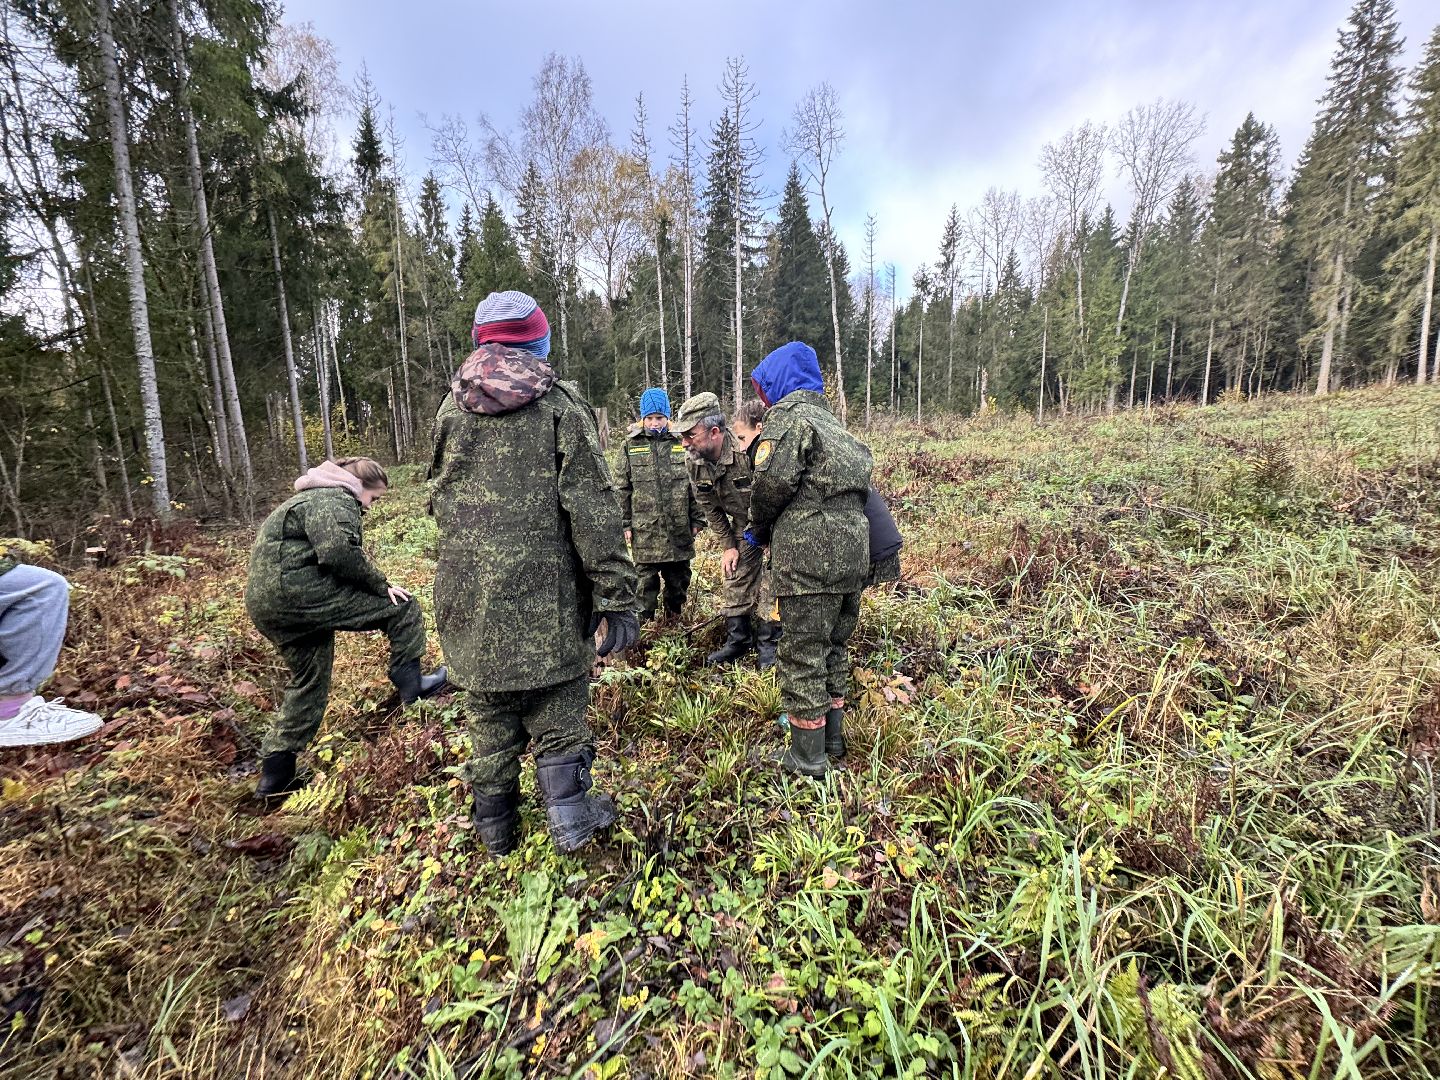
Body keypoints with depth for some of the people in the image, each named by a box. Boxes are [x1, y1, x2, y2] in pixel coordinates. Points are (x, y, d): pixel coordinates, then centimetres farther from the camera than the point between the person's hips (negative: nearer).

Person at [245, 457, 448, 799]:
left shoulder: (312, 497, 27)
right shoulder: (335, 499, -8)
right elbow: (339, 551, -25)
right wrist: (382, 585, -13)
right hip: (298, 592, -11)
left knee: (309, 682, 23)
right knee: (402, 607, -4)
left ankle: (275, 774, 30)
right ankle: (410, 684, 4)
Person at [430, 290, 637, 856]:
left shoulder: (451, 407, 5)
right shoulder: (560, 404, -6)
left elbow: (438, 501, 15)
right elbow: (593, 509, -12)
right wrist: (616, 597, -10)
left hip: (470, 593, 4)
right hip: (547, 593, -3)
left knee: (489, 713, 16)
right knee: (557, 708, 14)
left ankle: (495, 829, 32)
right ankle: (570, 817, 24)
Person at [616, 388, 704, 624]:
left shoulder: (681, 444, 3)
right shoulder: (630, 447, 3)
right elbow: (623, 489, 3)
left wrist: (697, 519, 2)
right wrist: (625, 524, -1)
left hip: (679, 527, 2)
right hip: (644, 530, -1)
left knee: (679, 577, 13)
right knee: (646, 578, 5)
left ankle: (674, 619, 32)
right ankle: (644, 622, 18)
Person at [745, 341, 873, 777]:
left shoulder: (790, 415, -5)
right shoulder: (832, 420, 23)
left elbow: (774, 483, -18)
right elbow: (856, 483, 18)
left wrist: (758, 530, 2)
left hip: (810, 556, -9)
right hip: (852, 549, 9)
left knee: (802, 655, 1)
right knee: (833, 647, 20)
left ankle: (807, 755, 12)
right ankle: (832, 736, 33)